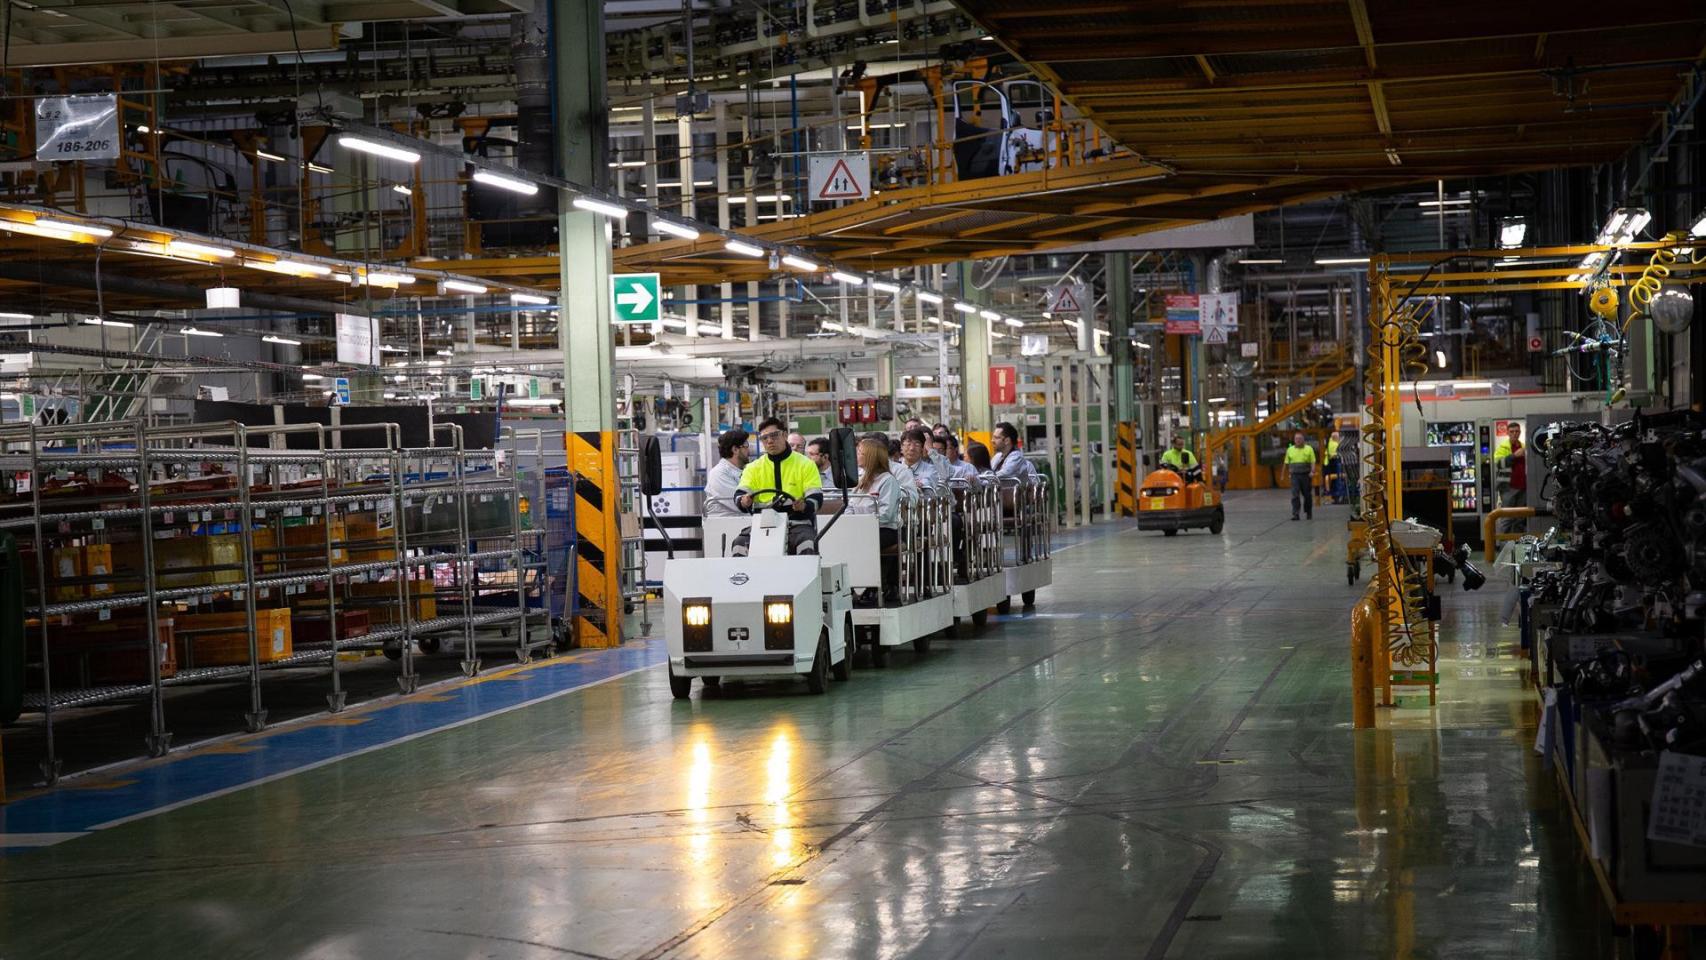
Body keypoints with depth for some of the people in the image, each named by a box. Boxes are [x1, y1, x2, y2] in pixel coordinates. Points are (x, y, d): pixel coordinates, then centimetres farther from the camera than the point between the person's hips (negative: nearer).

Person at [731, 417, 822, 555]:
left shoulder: (806, 464, 7)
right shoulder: (753, 468, 16)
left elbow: (816, 497, -2)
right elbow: (740, 494, 4)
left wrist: (804, 506, -26)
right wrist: (744, 501, -22)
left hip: (797, 521, -2)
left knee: (806, 544, -34)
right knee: (740, 544, -24)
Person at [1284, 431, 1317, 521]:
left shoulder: (1309, 449, 4)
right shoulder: (1290, 449, 11)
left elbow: (1313, 462, -2)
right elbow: (1287, 463, 15)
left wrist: (1312, 471, -17)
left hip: (1306, 475, -1)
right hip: (1295, 475, 1)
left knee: (1307, 495, 8)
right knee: (1295, 495, -10)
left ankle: (1309, 513, 25)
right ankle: (1295, 514, -13)